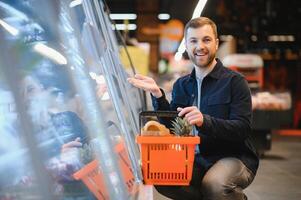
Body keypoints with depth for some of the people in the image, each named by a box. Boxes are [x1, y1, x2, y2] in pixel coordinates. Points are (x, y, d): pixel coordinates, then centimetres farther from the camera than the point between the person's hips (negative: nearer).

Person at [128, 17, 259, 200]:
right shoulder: (182, 85, 13)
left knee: (215, 185, -35)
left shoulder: (234, 81, -4)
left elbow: (243, 128, -15)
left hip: (235, 157, -5)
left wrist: (205, 121, -30)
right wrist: (157, 95, -7)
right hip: (198, 160, 5)